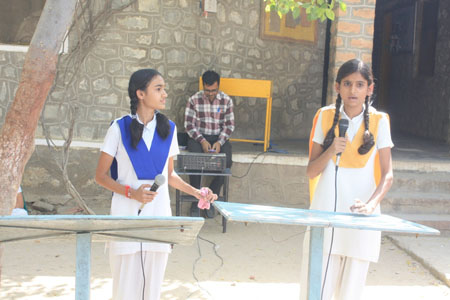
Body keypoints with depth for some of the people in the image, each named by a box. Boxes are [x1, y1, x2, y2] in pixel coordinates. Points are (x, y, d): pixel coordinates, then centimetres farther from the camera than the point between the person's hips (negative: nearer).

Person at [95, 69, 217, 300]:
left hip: (159, 215, 3)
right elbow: (101, 176, -2)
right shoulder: (120, 128, -4)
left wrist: (195, 192, 5)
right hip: (127, 216, -3)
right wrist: (131, 193, -16)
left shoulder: (168, 128, 7)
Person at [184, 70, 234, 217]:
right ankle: (196, 201, -15)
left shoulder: (226, 100, 0)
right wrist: (202, 141, -19)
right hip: (198, 137, -1)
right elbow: (189, 125, -5)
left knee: (227, 161, -28)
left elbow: (229, 125, 1)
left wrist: (220, 142, -16)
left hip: (219, 138, 1)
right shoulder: (194, 100, -4)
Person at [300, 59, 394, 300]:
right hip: (325, 210, 0)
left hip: (359, 214, 0)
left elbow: (387, 174, -2)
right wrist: (330, 151, -15)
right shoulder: (326, 116, 4)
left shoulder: (378, 121, 2)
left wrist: (371, 203, -19)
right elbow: (311, 172, 4)